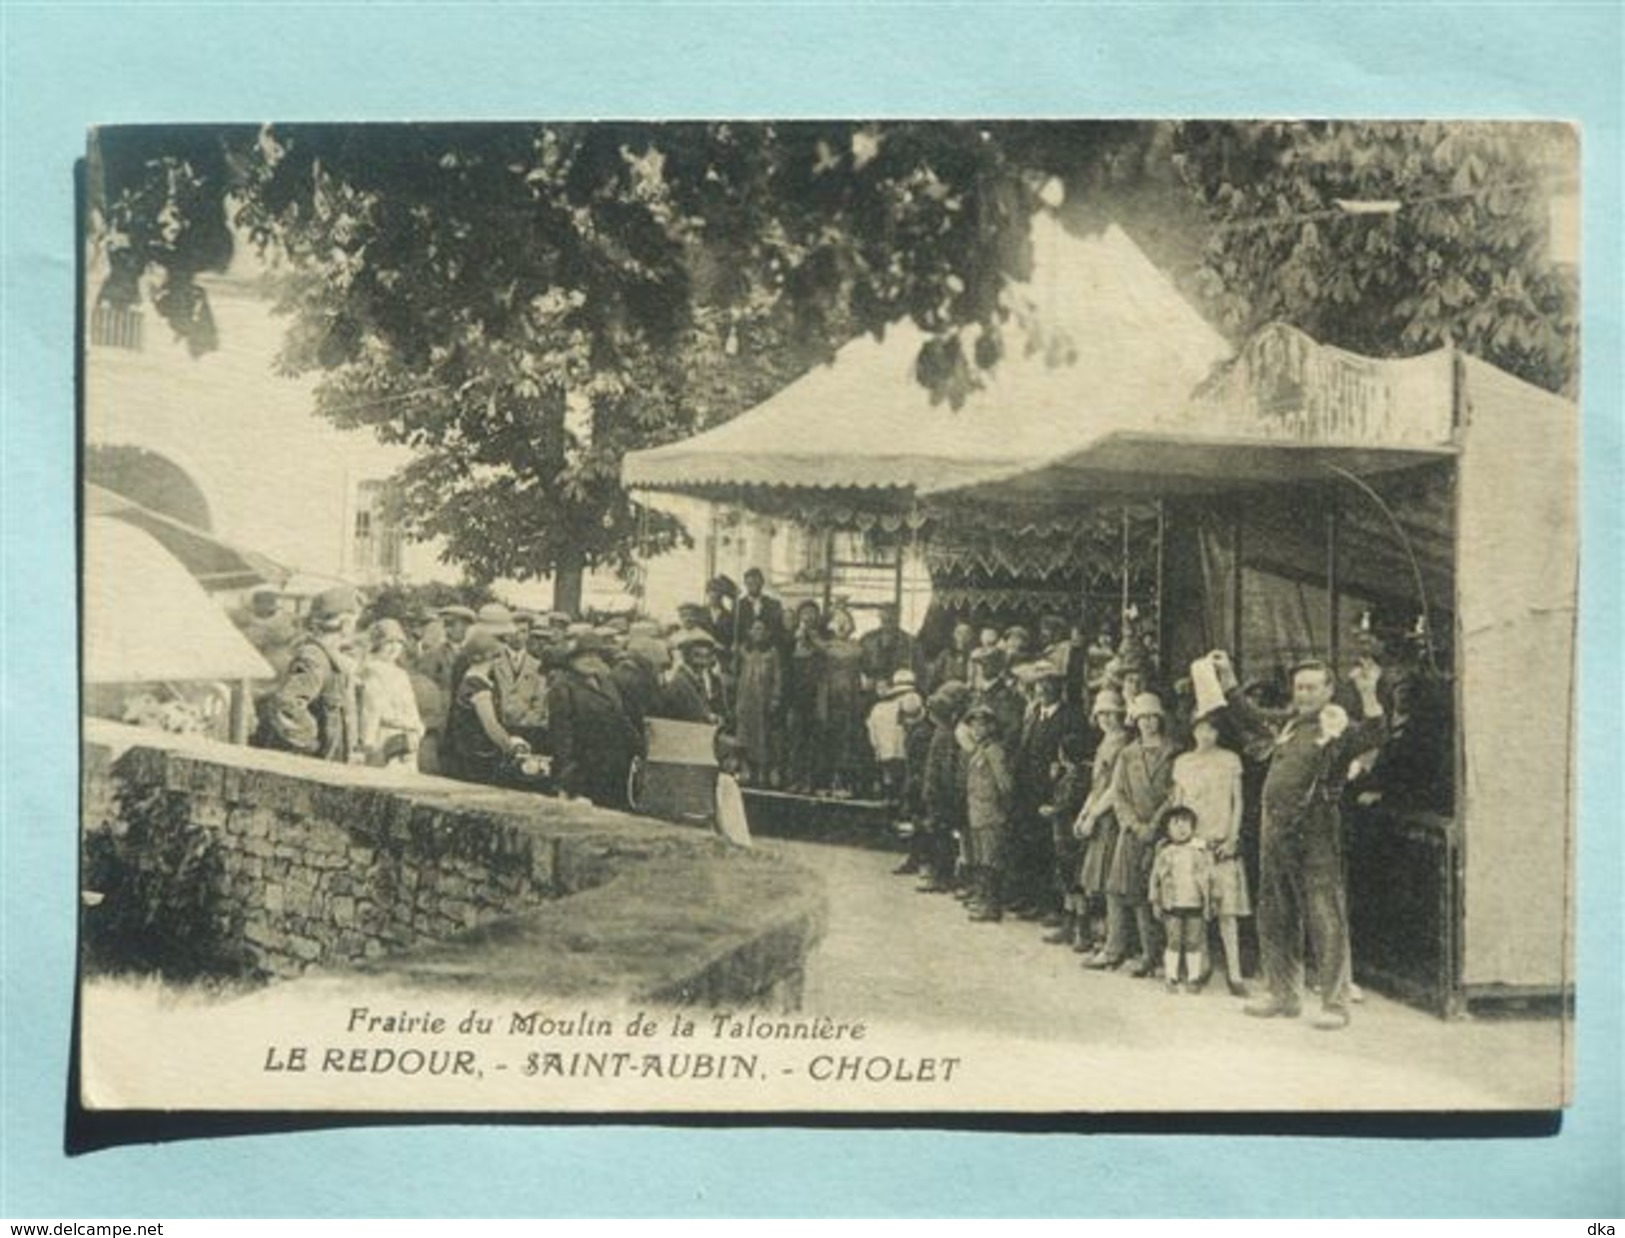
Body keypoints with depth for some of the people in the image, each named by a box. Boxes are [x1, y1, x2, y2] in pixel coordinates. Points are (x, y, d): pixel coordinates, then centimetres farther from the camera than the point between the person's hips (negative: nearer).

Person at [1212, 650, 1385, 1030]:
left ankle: (1335, 1002, -4)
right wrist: (1227, 676, 27)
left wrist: (1368, 695, -36)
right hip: (1275, 833, 8)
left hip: (1315, 836, -7)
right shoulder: (1289, 723, 16)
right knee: (1274, 916, 13)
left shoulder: (1339, 727, -4)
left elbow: (1374, 735, -23)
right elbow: (1250, 714, 30)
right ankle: (1283, 995, 24)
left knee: (1325, 920, -8)